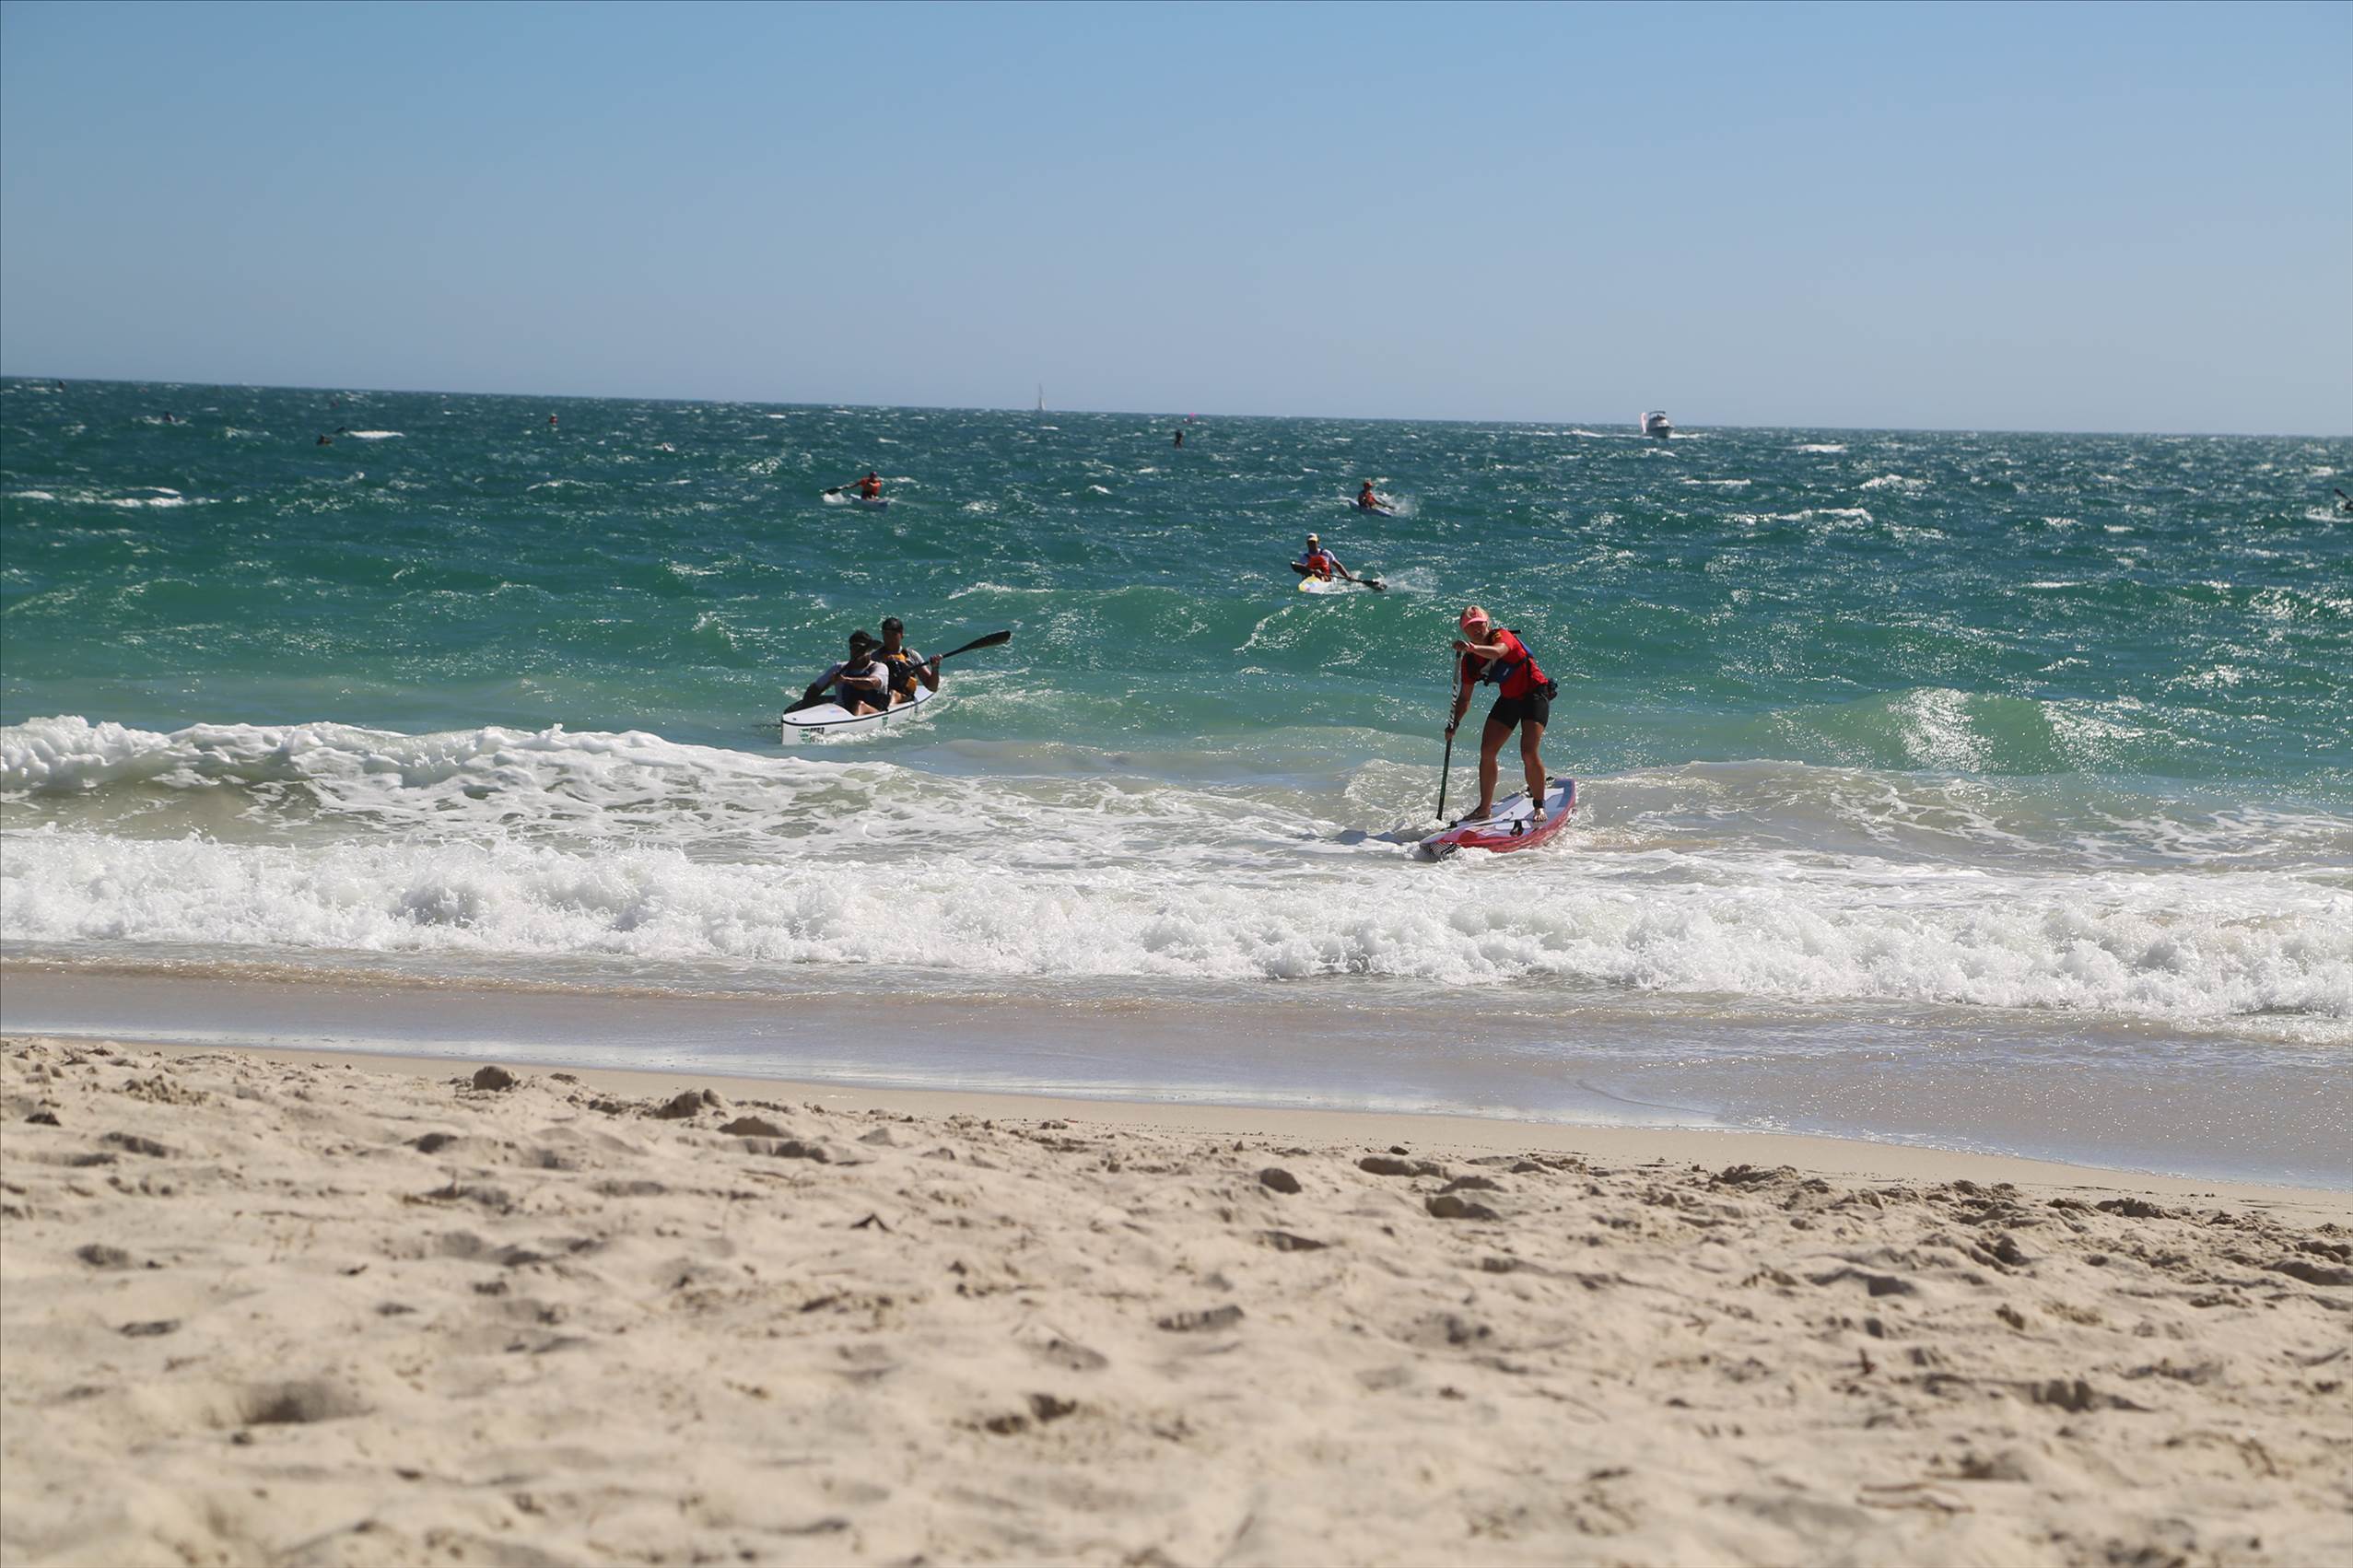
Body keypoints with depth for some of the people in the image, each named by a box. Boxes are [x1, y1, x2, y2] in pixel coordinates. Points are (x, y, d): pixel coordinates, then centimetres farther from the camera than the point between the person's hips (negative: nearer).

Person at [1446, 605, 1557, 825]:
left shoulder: (1501, 635, -18)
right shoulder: (1469, 661, 0)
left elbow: (1498, 652, -44)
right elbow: (1464, 698, 5)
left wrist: (1473, 648, -61)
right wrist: (1454, 723, -10)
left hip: (1534, 693, -7)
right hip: (1508, 700, 7)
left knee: (1528, 753, -19)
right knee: (1486, 752, -2)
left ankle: (1540, 806, -5)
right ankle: (1485, 808, 10)